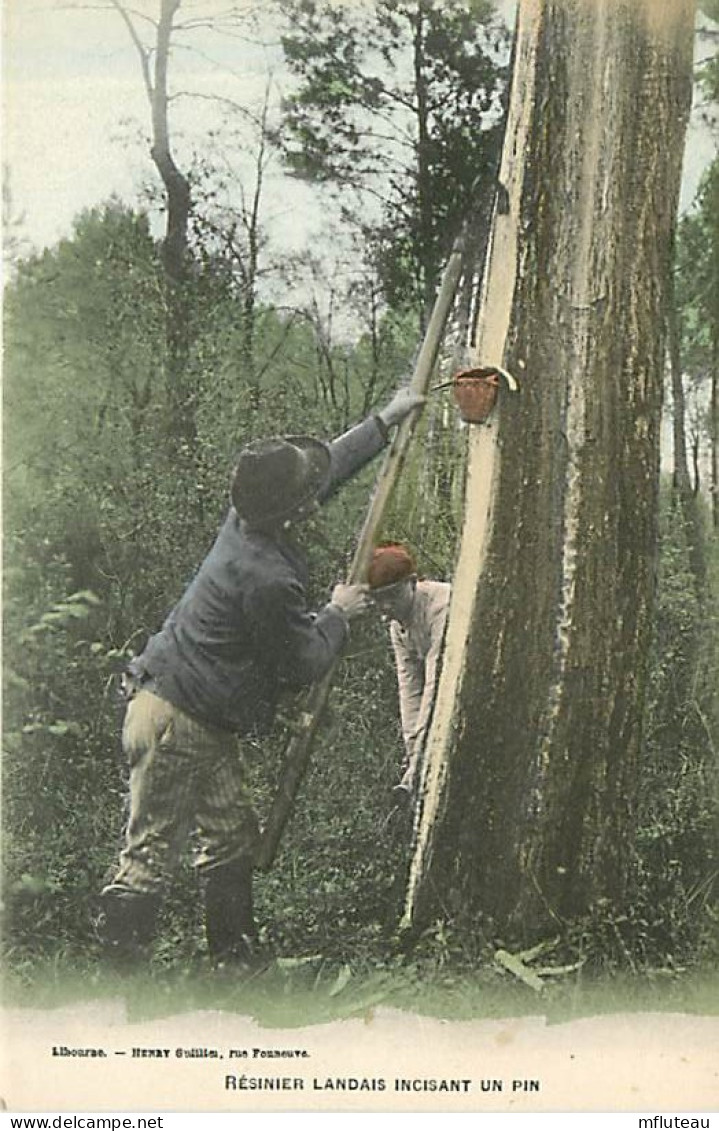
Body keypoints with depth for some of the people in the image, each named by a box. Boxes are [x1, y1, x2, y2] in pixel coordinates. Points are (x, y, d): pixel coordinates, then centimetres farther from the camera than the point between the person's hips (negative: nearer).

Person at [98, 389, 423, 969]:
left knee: (233, 834, 18)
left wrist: (386, 419, 23)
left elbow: (327, 463, 16)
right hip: (177, 724, -10)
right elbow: (303, 665, -13)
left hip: (205, 724, 10)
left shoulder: (248, 519, -1)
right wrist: (338, 614, 3)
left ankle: (234, 957, 29)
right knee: (151, 855, -3)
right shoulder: (268, 580, -28)